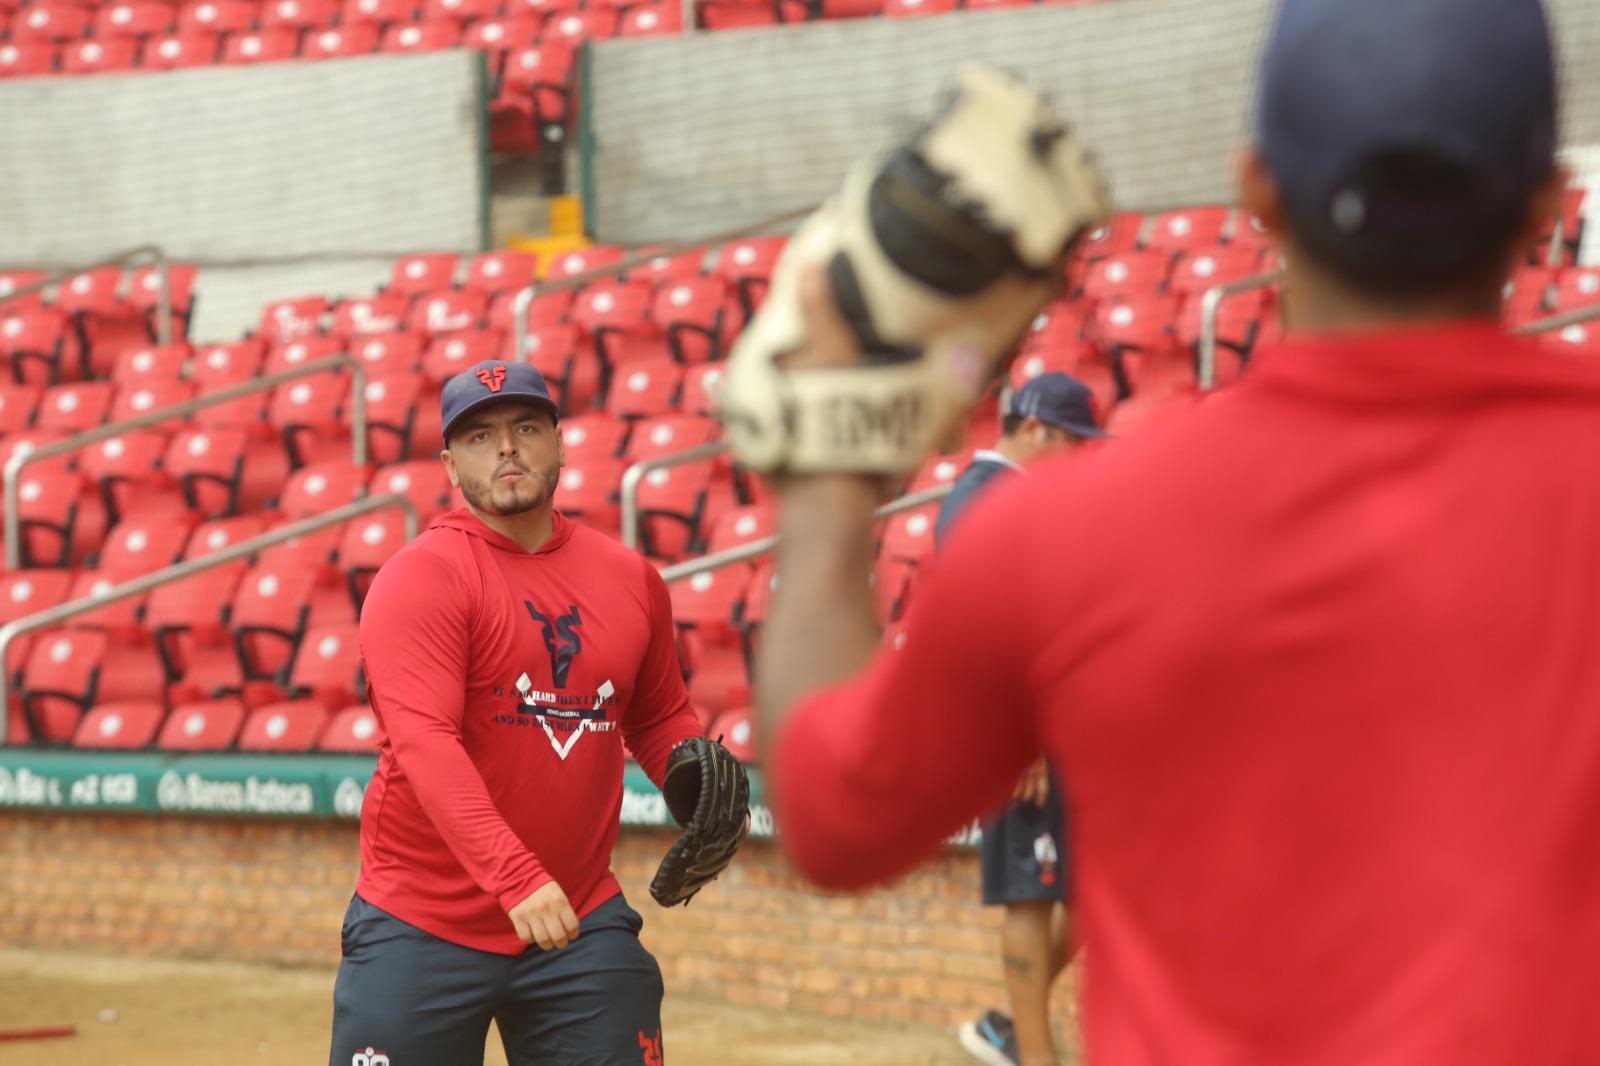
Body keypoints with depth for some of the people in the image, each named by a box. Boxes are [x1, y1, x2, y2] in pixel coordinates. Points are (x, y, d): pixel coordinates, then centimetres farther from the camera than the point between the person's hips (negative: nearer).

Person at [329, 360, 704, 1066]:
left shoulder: (632, 580, 7)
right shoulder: (421, 578, -11)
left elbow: (660, 719, 21)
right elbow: (424, 742, -24)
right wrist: (515, 876, -37)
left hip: (581, 927, 4)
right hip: (421, 929, -4)